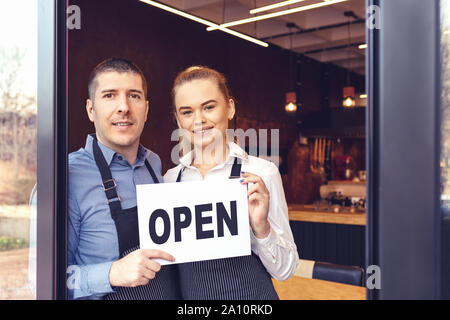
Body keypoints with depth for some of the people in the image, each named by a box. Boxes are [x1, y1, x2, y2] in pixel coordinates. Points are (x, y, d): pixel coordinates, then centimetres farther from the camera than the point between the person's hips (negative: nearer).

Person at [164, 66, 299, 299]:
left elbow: (284, 270, -10)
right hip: (187, 294, 4)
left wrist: (261, 228, -26)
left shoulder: (260, 173, -13)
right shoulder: (170, 179, -3)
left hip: (250, 294, -3)